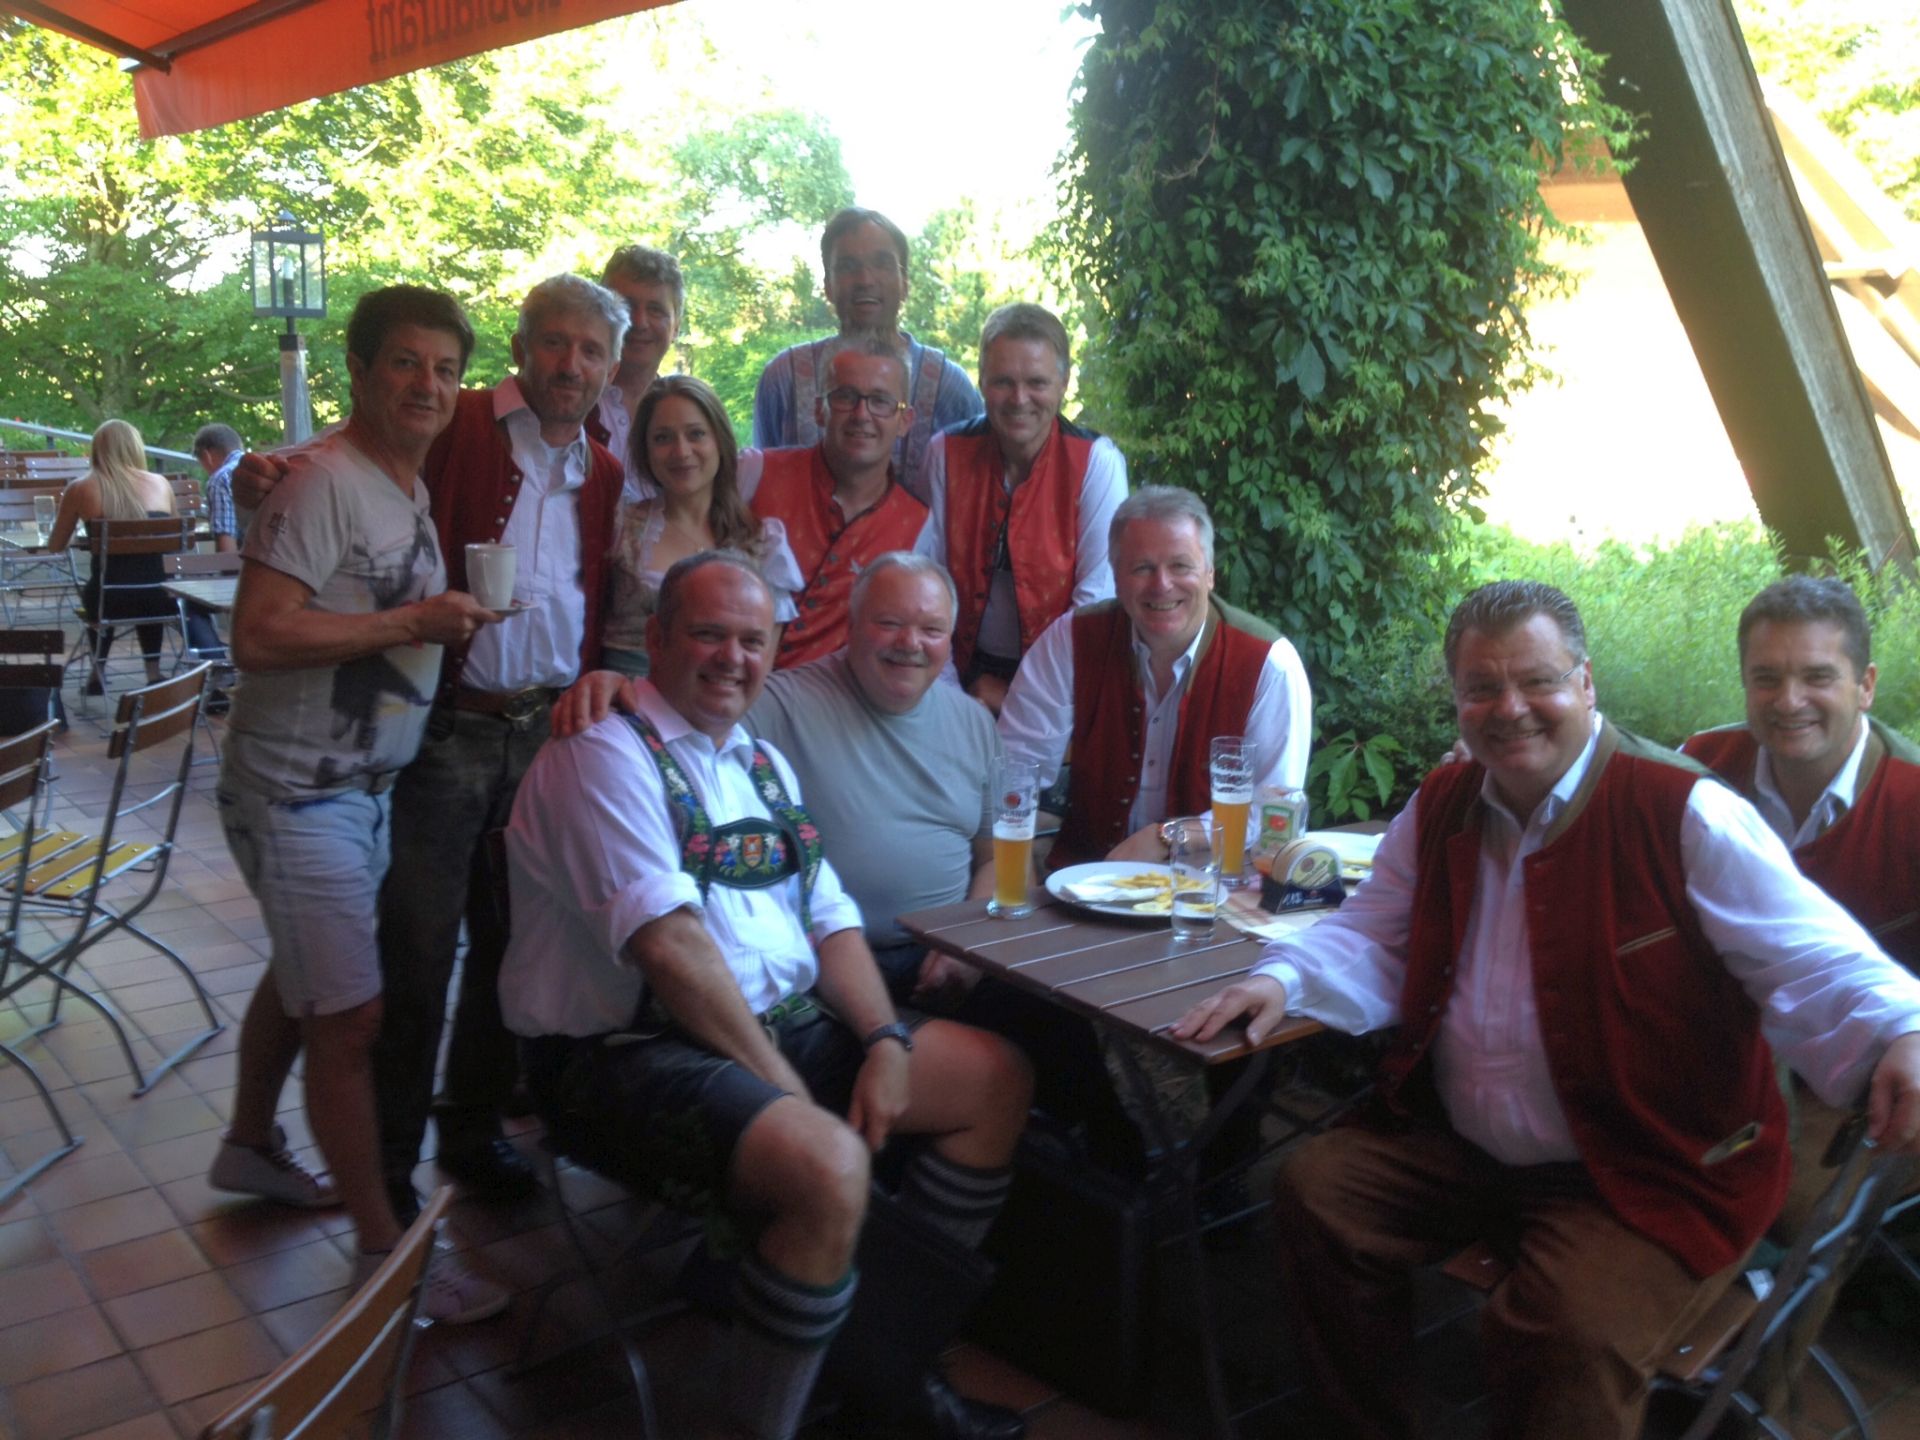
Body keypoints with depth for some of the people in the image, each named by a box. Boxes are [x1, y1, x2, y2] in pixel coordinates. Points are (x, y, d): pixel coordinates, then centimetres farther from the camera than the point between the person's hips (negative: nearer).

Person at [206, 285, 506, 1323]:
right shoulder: (324, 480, -19)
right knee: (351, 1017, -6)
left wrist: (448, 617, 5)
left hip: (367, 784, 9)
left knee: (302, 977, 24)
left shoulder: (413, 485, 9)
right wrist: (412, 624, -23)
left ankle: (250, 1149, 45)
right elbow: (259, 635, -26)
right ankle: (384, 1250, 4)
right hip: (297, 794, -9)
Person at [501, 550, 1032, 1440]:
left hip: (784, 1025, 9)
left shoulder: (763, 761, 15)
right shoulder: (608, 754, -12)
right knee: (828, 1165, -33)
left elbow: (829, 918, 12)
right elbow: (671, 946, -21)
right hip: (636, 1052, -9)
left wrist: (885, 1041, -4)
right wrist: (781, 1085, -18)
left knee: (996, 1079, 5)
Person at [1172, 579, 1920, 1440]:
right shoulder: (1439, 809, 6)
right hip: (1460, 1149, 6)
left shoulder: (1687, 816, -12)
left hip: (1653, 1179, -6)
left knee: (1572, 1333, -29)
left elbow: (1818, 968, -16)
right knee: (1314, 1191, -4)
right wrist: (1284, 980, -10)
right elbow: (1372, 943, 11)